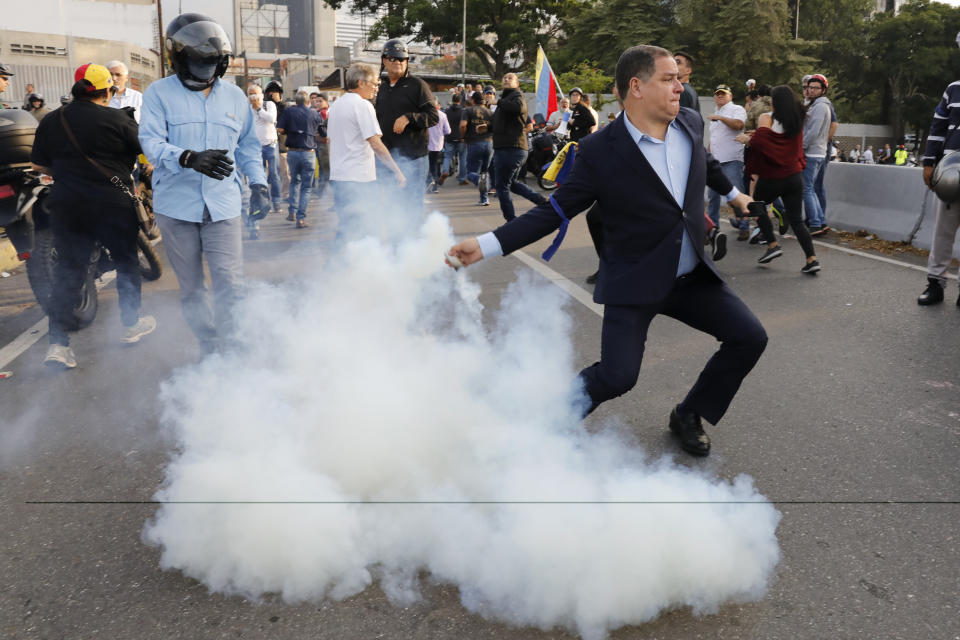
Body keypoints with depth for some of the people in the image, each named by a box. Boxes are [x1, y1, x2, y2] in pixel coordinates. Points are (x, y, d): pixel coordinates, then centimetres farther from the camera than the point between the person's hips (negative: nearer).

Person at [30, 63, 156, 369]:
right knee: (126, 263, 15)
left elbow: (38, 165, 10)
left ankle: (57, 343, -2)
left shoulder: (51, 121, 5)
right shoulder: (118, 119, -8)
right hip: (114, 206, -3)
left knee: (68, 271, 5)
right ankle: (131, 325, 27)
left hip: (67, 208, 3)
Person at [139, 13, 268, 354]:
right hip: (177, 206, -1)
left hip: (222, 206, 1)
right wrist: (190, 158, -31)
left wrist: (258, 184, 9)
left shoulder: (235, 96, 12)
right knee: (191, 288, 9)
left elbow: (248, 145, 21)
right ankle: (209, 348, 23)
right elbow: (151, 142, -12)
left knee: (230, 285, -8)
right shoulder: (159, 93, 1)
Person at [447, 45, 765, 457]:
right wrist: (487, 245, -23)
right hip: (634, 283, -6)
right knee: (617, 376, -16)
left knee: (750, 337, 0)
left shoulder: (690, 123, -1)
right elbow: (554, 210, -14)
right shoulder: (600, 151, -17)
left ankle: (689, 416, 21)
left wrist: (732, 193, 39)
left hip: (691, 276, 6)